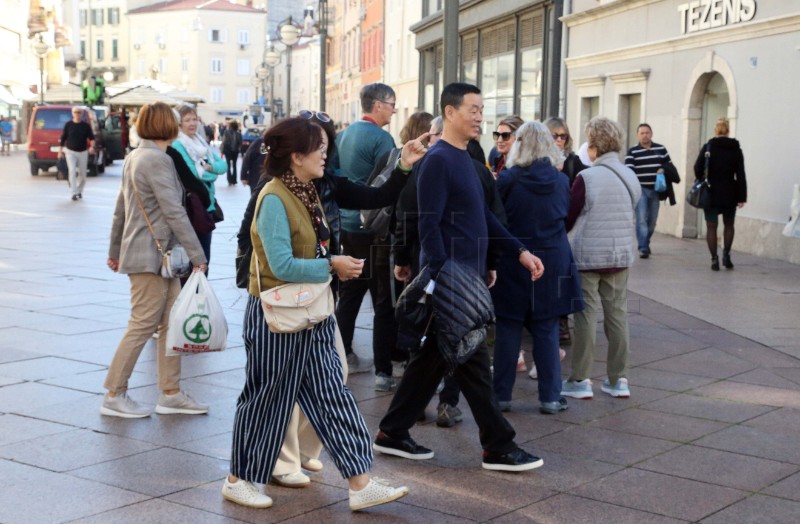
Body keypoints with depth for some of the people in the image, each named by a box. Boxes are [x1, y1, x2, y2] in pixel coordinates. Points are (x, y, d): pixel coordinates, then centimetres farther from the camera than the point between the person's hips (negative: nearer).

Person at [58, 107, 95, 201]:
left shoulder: (86, 126, 3)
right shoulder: (68, 125, 2)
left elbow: (91, 137, -1)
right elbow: (63, 138, 7)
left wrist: (92, 146, -21)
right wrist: (60, 150, 4)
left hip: (83, 152, 2)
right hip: (71, 152, -2)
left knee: (82, 173, 7)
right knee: (72, 172, -14)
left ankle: (79, 191, 27)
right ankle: (74, 193, -16)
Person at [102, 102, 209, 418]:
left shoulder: (134, 157, 13)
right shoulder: (157, 160, -16)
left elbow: (120, 210, 19)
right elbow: (174, 212, -21)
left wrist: (115, 250, 26)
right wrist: (198, 256, -19)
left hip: (160, 255, 10)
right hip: (151, 256, -10)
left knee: (171, 323, 10)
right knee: (143, 326, -3)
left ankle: (171, 394, 14)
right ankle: (114, 396, 6)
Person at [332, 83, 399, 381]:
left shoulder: (345, 134, 10)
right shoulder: (381, 138, -14)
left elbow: (333, 172, 16)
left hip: (347, 225, 8)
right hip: (374, 230, -8)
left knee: (349, 294, 17)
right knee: (384, 303, -5)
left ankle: (343, 356, 25)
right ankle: (383, 371, -5)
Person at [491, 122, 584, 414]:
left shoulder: (507, 180, -10)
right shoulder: (561, 181, -2)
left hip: (512, 263, -2)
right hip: (552, 264, 2)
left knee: (508, 330, 6)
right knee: (547, 332, 7)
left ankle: (501, 393, 12)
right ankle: (550, 397, 10)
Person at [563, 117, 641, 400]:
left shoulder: (586, 177, -14)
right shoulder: (630, 177, 4)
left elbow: (568, 219, -7)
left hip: (588, 256, -5)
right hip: (621, 255, 5)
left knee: (586, 316, 1)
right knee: (617, 315, 9)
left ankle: (580, 380, 6)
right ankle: (619, 379, 14)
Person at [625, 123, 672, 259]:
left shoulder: (661, 149, 9)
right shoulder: (632, 152, -1)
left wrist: (663, 170, -8)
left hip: (655, 189, 4)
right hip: (640, 189, -3)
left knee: (652, 220, 11)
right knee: (641, 219, -13)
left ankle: (646, 244, 29)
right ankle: (643, 248, -14)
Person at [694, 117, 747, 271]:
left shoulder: (708, 147, -5)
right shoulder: (736, 149, -1)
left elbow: (698, 169, -7)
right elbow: (740, 175, -3)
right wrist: (742, 197, -1)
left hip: (711, 194, -1)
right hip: (729, 194, 1)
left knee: (711, 227, 6)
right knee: (729, 225, 19)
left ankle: (714, 259, 3)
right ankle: (726, 254, 7)